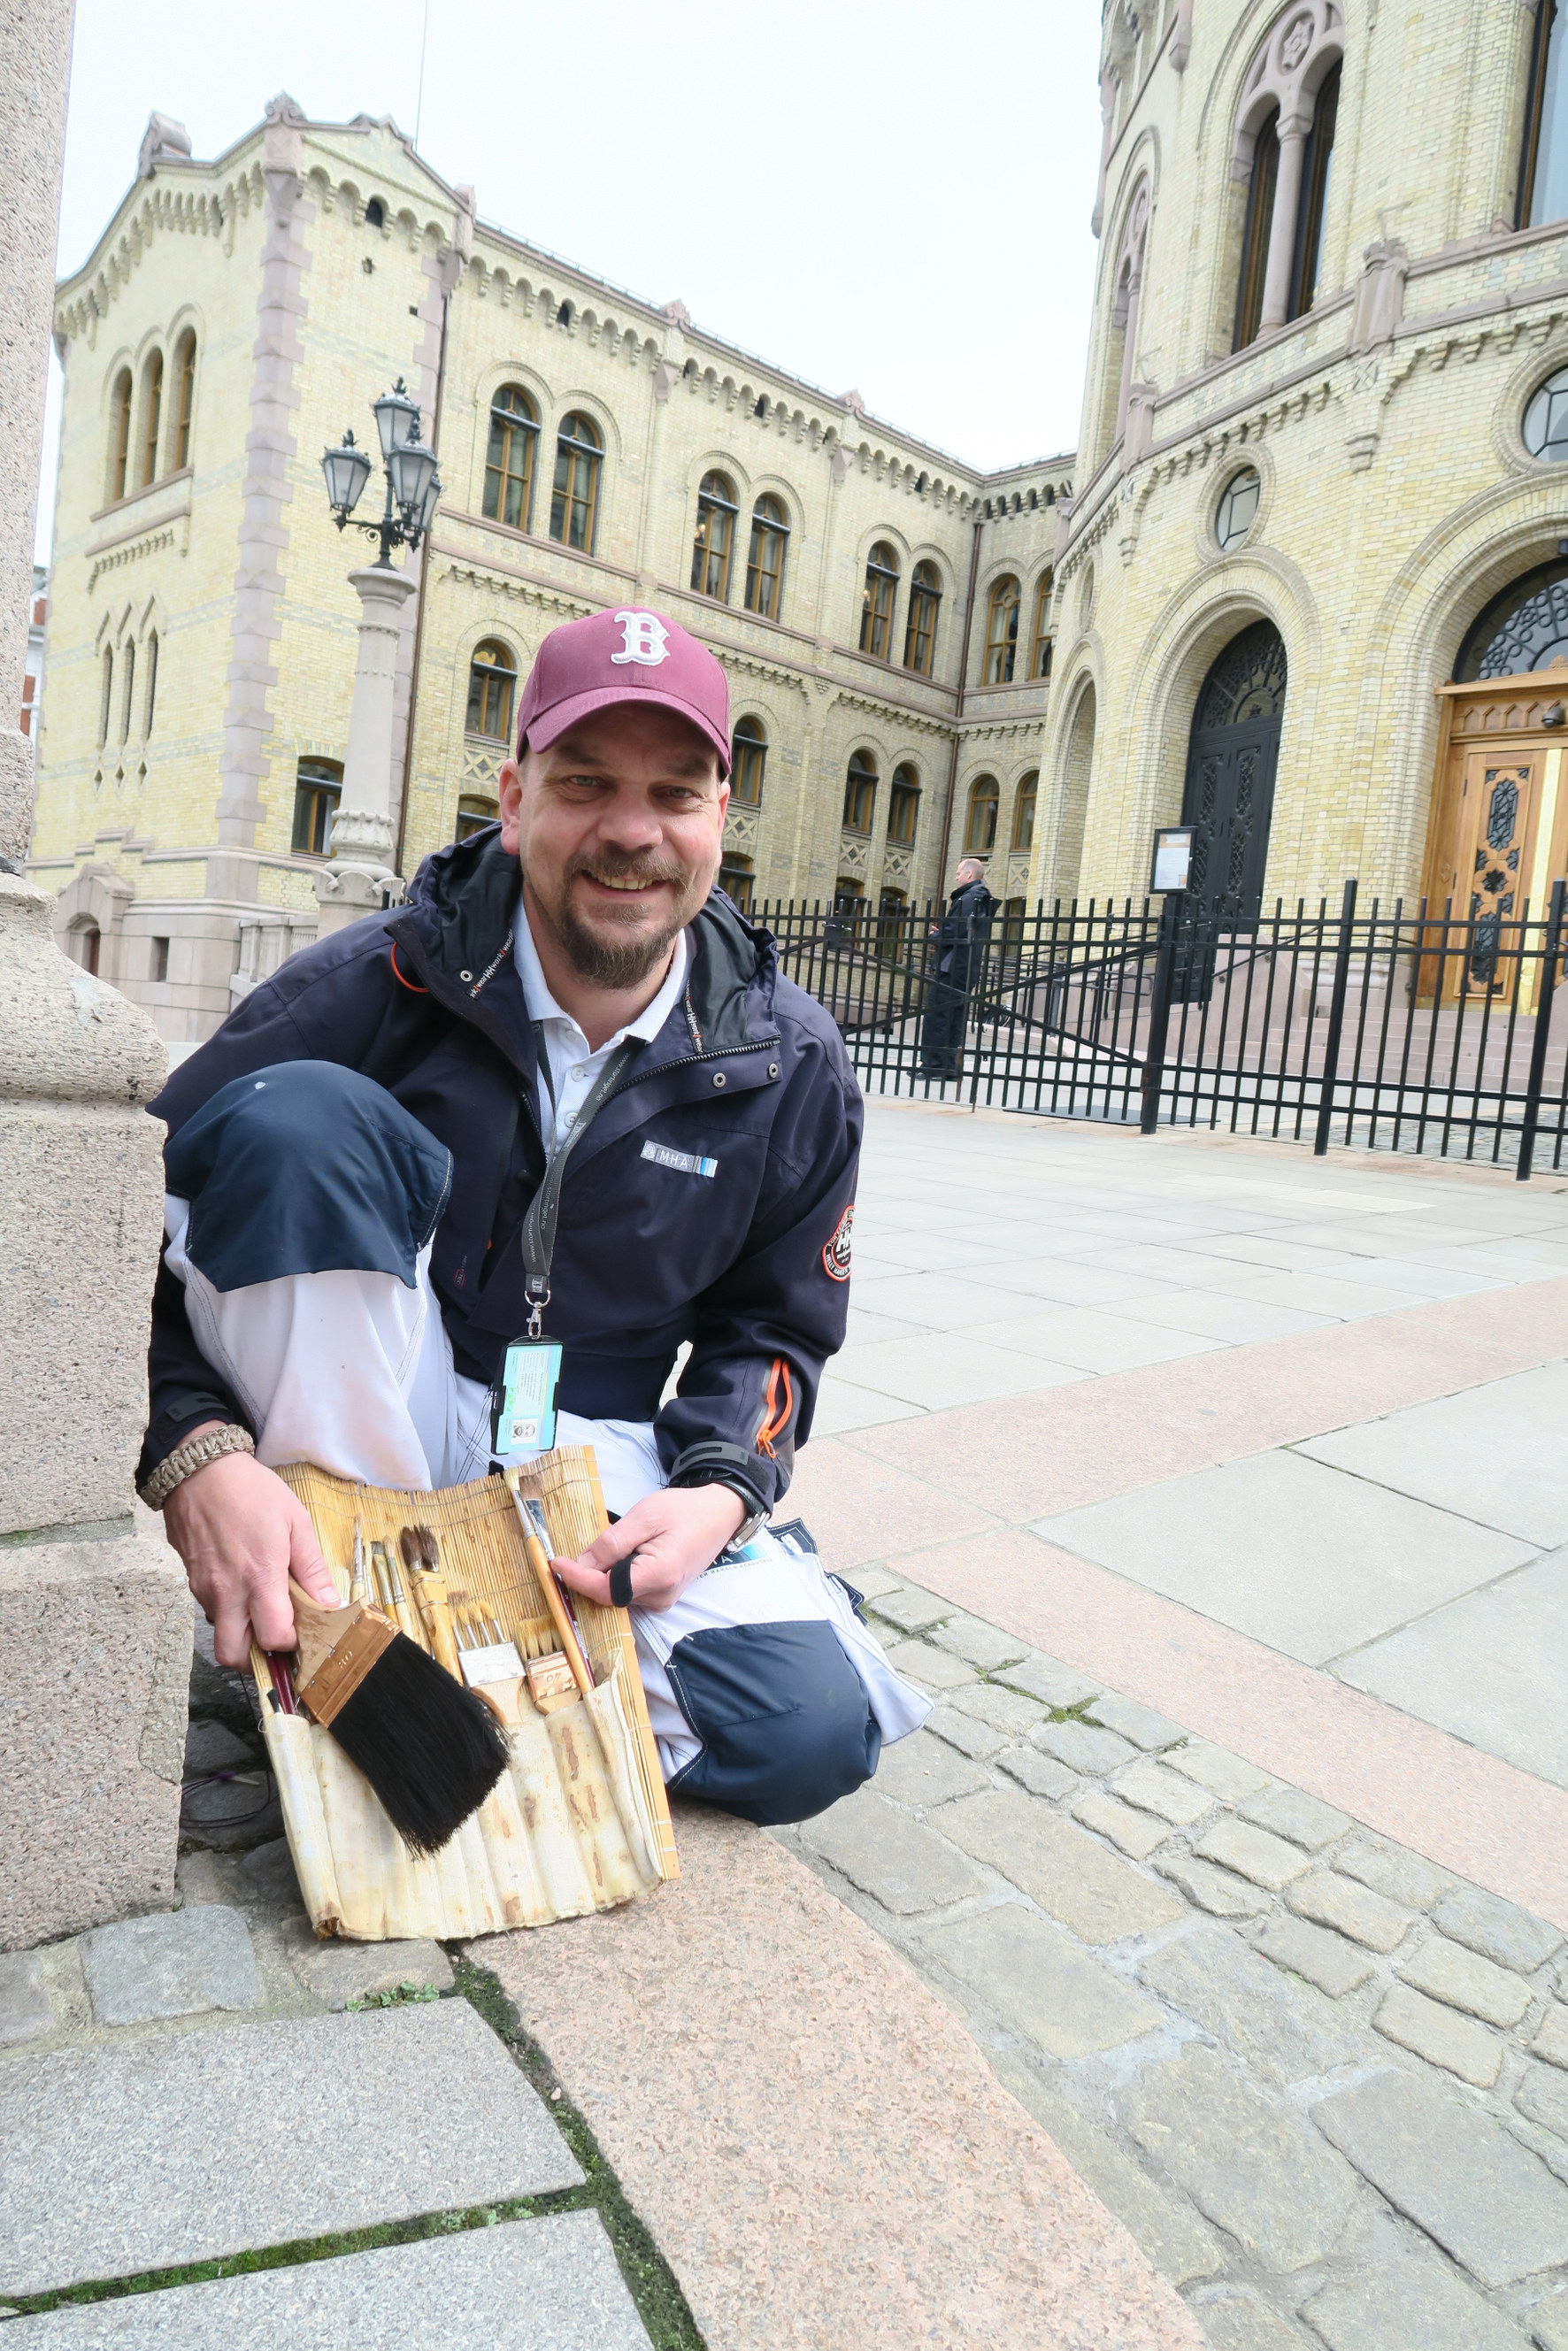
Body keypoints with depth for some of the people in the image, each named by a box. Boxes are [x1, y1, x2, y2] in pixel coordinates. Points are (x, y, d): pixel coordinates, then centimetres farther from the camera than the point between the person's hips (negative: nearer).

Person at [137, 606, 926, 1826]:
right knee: (298, 1114, -29)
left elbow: (775, 1323, 7)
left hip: (593, 1455, 3)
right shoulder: (375, 987, -14)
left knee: (810, 1732, -19)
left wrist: (723, 1485, -13)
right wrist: (197, 1451, -31)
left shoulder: (790, 1068, -5)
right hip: (349, 1427, -2)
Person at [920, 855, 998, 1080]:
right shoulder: (983, 901, 19)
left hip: (952, 967, -10)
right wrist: (941, 933, 11)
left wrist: (935, 937, -5)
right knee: (956, 1018, 11)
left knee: (936, 1017, -7)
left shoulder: (968, 899, -12)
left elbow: (955, 932, -22)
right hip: (968, 968, 10)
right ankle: (952, 1066, 12)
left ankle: (933, 1065, -8)